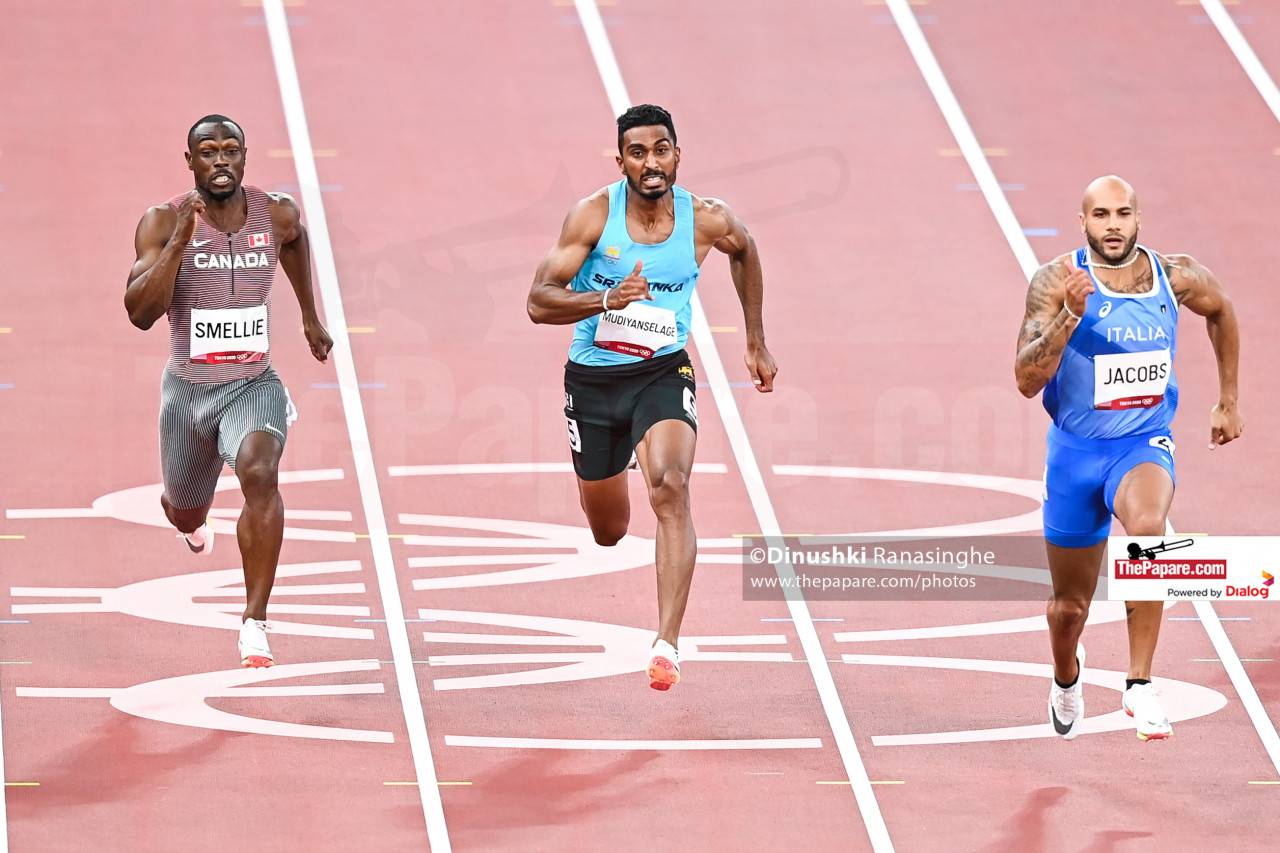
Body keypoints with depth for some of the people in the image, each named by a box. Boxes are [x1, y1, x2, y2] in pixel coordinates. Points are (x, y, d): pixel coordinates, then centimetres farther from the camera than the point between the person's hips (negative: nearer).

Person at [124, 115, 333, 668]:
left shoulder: (277, 215, -6)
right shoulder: (163, 223, -14)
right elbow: (140, 313, -24)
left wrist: (310, 317, 28)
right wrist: (180, 241, -33)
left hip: (254, 385, -1)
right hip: (188, 389, 1)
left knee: (259, 475, -32)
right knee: (187, 517, 20)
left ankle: (254, 624, -27)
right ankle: (192, 522, 64)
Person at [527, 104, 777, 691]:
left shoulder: (707, 221, -10)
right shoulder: (593, 214, -15)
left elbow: (745, 252, 15)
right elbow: (539, 301, -19)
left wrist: (756, 344, 18)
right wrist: (605, 301, -37)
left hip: (662, 375, -1)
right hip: (593, 378, 1)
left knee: (671, 488, -29)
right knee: (608, 532, 15)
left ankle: (668, 644, -34)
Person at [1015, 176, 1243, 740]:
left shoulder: (1176, 277, -6)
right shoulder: (1057, 281, -14)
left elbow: (1220, 312, 19)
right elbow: (1027, 381, -21)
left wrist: (1228, 401, 21)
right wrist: (1071, 315, -34)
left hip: (1144, 444, 0)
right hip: (1076, 450, 0)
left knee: (1148, 525, -36)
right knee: (1070, 606, 12)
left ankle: (1139, 685, -30)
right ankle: (1067, 681, 50)